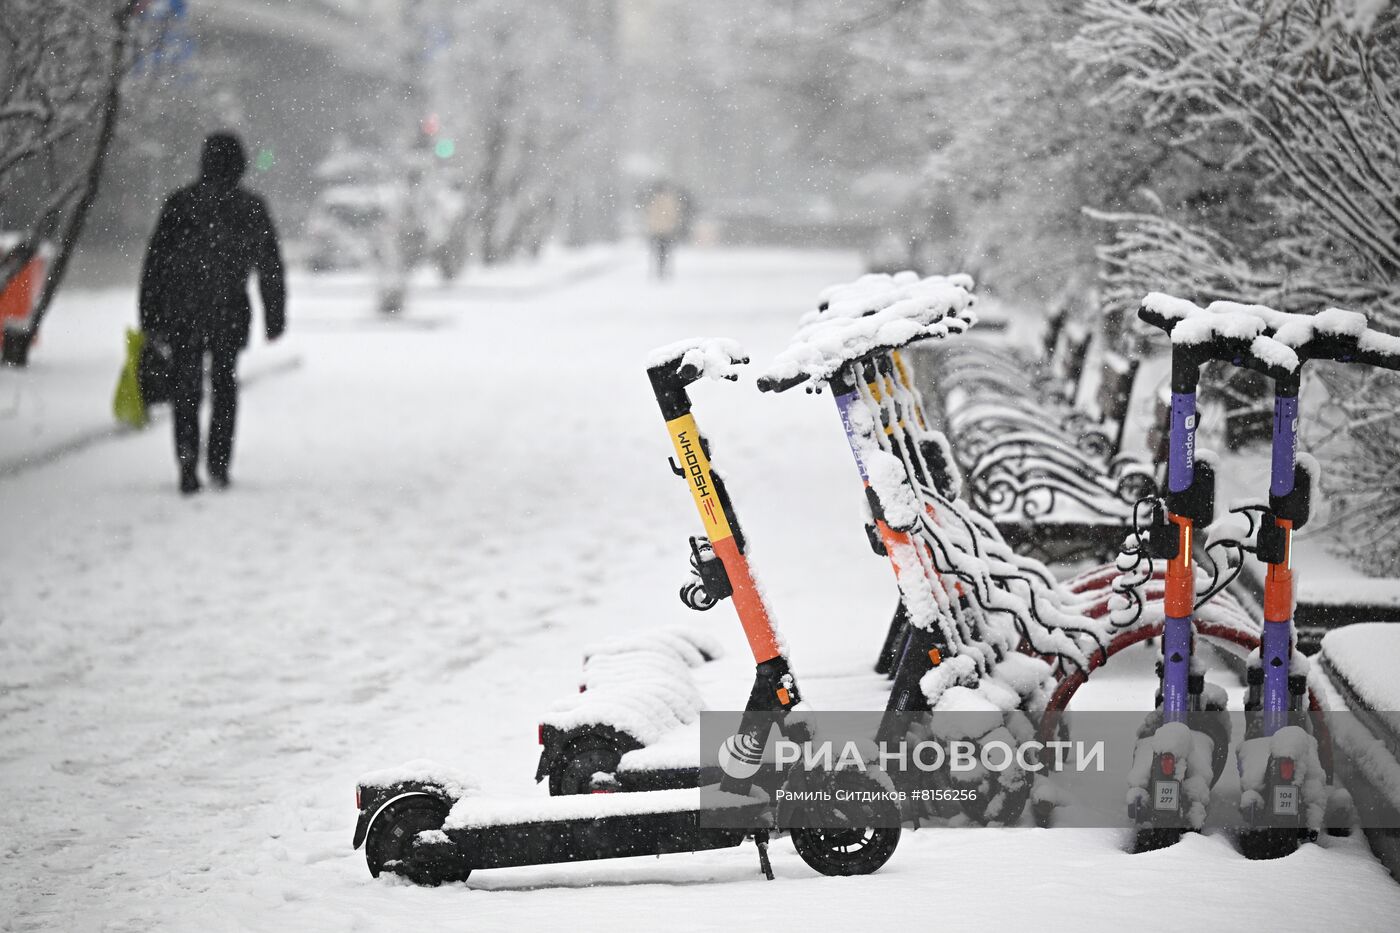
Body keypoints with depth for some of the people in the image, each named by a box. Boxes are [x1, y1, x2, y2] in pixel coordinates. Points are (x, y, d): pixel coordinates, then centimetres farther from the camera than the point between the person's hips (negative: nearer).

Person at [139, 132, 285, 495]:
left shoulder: (179, 203, -3)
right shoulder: (252, 207, -1)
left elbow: (156, 263, -2)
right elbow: (271, 267, 4)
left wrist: (150, 316, 4)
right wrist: (275, 317, 13)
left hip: (182, 314, -1)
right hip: (231, 312, 1)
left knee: (185, 390, 8)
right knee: (225, 383, 20)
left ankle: (188, 469, -6)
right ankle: (218, 463, 12)